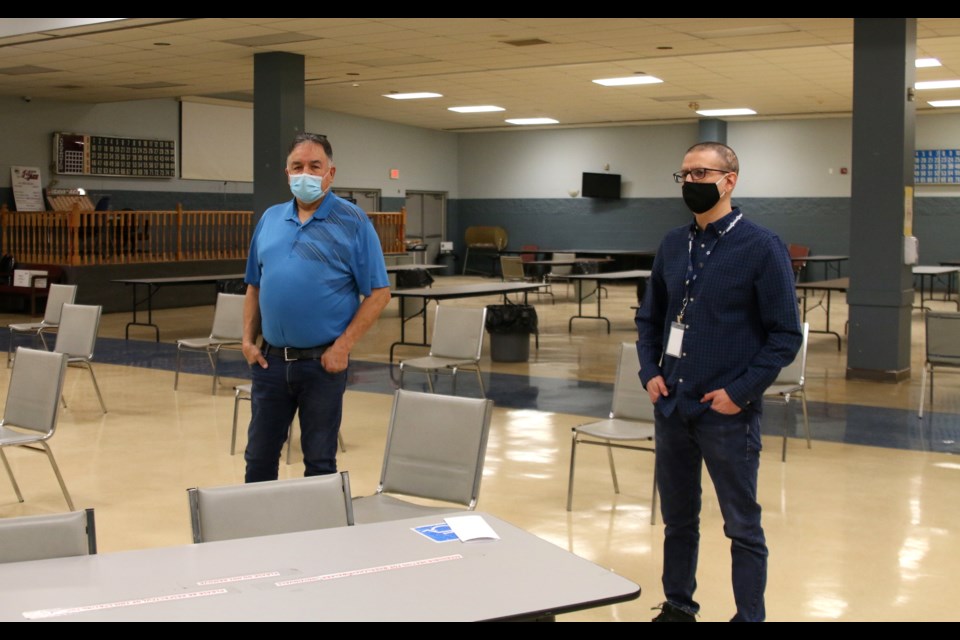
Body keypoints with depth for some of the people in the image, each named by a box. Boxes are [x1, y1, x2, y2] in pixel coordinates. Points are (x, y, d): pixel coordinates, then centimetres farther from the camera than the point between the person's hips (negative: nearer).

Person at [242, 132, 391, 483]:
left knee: (319, 459, 7)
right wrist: (248, 339, 4)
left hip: (323, 361, -4)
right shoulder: (270, 219, 9)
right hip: (270, 359, 4)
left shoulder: (353, 222, -6)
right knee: (259, 456, 12)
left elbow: (379, 292, -8)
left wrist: (343, 345, -14)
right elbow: (254, 286, 15)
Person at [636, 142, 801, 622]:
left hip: (727, 412, -6)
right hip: (672, 406, 6)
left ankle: (750, 615, 18)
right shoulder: (673, 245, 8)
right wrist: (650, 372, 3)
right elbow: (649, 317, 18)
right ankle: (678, 606, 34)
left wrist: (740, 392, -14)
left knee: (742, 526, 6)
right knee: (677, 518, 18)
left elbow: (785, 335, -9)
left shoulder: (760, 247, -9)